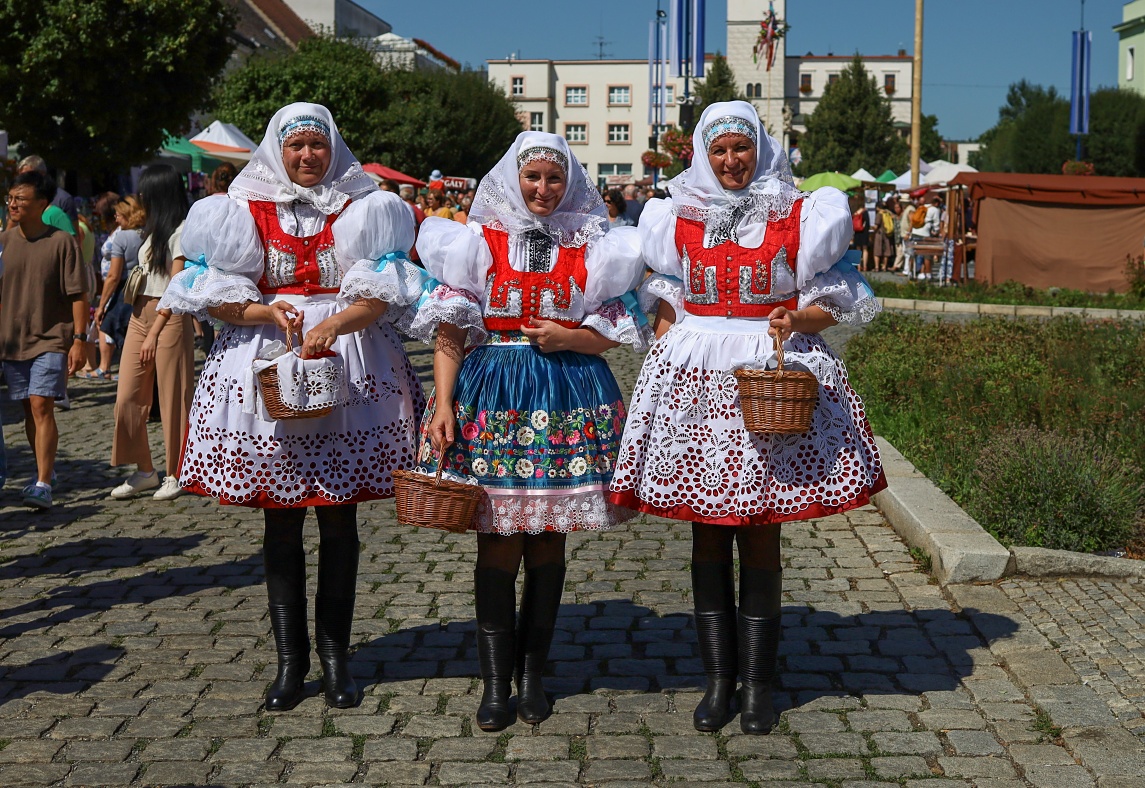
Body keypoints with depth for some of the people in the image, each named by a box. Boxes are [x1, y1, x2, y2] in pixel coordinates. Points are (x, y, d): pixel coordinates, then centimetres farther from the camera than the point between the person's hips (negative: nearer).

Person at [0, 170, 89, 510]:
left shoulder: (61, 241, -8)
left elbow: (78, 294, -7)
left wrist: (79, 339, -12)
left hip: (51, 339, -5)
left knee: (42, 406, -14)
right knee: (28, 410, 12)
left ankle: (43, 485, -14)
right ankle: (45, 470, 30)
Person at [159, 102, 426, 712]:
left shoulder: (362, 210, 6)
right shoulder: (244, 212, 8)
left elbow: (380, 295, -4)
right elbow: (213, 296, 3)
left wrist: (333, 324, -22)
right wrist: (267, 311, -15)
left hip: (350, 371, 0)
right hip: (266, 370, 1)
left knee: (340, 520, 3)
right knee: (280, 520, 5)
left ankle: (335, 654, 15)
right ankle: (289, 656, 15)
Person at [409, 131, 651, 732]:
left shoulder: (589, 247, 7)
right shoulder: (479, 241, 4)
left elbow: (610, 333, 9)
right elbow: (449, 330, 0)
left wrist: (565, 338, -11)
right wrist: (443, 405, -10)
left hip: (568, 399, 2)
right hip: (492, 390, -1)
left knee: (549, 540, 6)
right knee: (499, 541, -1)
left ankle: (532, 671, 18)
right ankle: (496, 678, 7)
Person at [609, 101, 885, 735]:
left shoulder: (798, 217, 4)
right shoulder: (677, 218, 10)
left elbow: (831, 304, 5)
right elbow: (665, 306, 13)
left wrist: (797, 319, -15)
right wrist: (666, 361, 1)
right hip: (695, 378, 2)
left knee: (760, 533, 2)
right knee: (707, 533, 5)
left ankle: (757, 682, 13)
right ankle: (718, 677, 15)